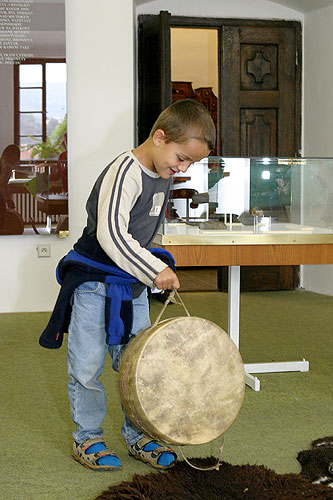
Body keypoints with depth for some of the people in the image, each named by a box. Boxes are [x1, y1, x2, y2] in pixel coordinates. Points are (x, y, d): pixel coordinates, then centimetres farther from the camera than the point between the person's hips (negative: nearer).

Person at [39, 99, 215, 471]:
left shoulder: (162, 175, 4)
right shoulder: (126, 173, -23)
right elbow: (111, 234, -35)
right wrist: (155, 270, -34)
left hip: (133, 285, 8)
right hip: (95, 283, -7)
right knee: (87, 365, 1)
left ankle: (137, 436, 22)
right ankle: (87, 438, 17)